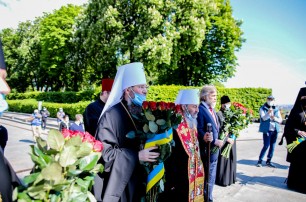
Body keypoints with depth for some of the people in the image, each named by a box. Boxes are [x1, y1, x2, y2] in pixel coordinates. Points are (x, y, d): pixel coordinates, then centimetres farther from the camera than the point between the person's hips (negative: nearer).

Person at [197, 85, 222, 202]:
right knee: (208, 179, 3)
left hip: (214, 150, 9)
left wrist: (219, 141, 5)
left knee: (211, 179, 19)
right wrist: (215, 142, -19)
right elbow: (200, 131, -21)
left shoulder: (212, 110, 12)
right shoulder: (200, 110, -16)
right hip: (207, 150, -9)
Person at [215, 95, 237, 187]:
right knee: (223, 160, 0)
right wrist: (227, 138, -16)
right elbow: (218, 130, -16)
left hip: (231, 140, 7)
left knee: (231, 159, 15)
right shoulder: (218, 114, -14)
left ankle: (230, 178, 28)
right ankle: (222, 180, 13)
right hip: (223, 141, -7)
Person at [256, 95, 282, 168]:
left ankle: (268, 161, 20)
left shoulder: (276, 109, 11)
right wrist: (268, 113, -32)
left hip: (275, 130, 5)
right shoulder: (262, 108, 0)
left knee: (272, 146, 8)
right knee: (266, 146, -9)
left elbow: (280, 120, 6)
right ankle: (260, 160, 3)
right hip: (267, 130, -5)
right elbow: (263, 118, -14)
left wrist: (274, 118, -15)